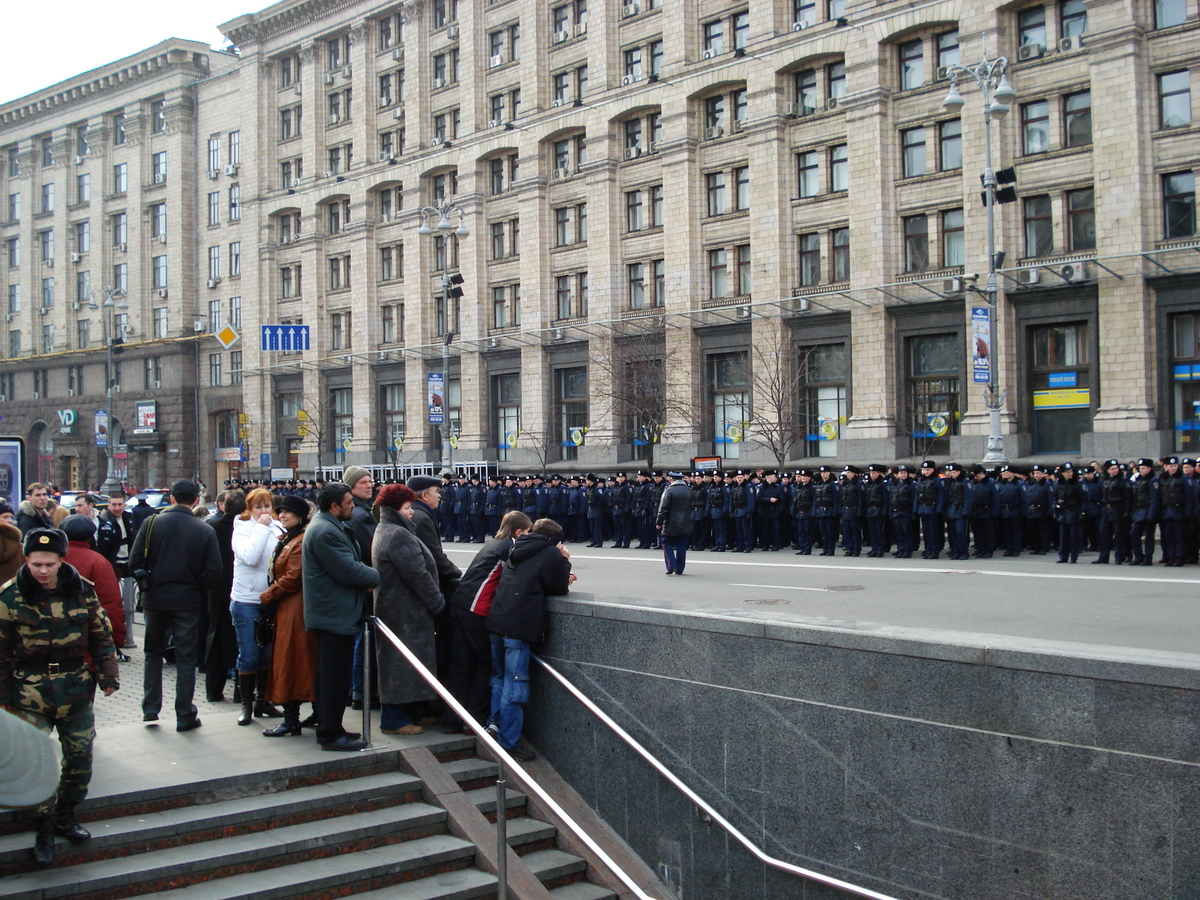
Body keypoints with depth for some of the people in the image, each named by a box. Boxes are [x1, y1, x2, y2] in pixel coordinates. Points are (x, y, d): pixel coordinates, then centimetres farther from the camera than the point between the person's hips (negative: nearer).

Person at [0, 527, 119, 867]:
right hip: (30, 692, -2)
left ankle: (66, 815, 28)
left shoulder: (82, 591, -3)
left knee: (80, 756, 9)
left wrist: (108, 676, 3)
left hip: (76, 689, 3)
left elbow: (101, 636, 6)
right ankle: (45, 827, 14)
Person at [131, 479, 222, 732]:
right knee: (186, 659, 6)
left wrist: (147, 586, 9)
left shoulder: (152, 523, -3)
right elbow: (213, 571, -8)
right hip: (187, 601, -1)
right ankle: (184, 716, 8)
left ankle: (150, 709, 20)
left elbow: (135, 562, -6)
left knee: (153, 653, 18)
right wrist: (197, 591, 8)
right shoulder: (205, 531, -5)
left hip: (154, 598, 1)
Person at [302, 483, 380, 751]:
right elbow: (348, 571, -23)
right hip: (336, 615, -12)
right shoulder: (326, 532, -19)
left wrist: (367, 575, -2)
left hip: (330, 614, 12)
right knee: (335, 676, -5)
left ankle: (328, 729, 25)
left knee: (330, 676, 17)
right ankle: (331, 734, 0)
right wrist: (378, 577, -8)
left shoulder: (331, 527, 16)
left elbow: (351, 563, 18)